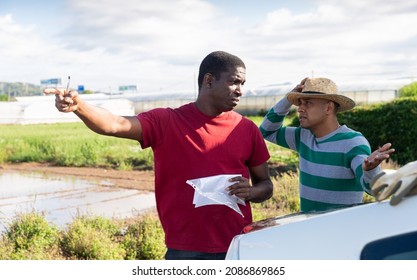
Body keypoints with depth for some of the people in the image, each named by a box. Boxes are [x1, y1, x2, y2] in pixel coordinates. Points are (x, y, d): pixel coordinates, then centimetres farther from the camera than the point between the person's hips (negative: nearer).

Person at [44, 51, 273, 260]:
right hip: (185, 253, -2)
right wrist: (78, 105, -36)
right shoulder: (166, 122, -3)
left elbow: (265, 185, 12)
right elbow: (116, 125, -18)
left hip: (239, 250, 2)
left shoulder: (246, 129, 4)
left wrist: (250, 192, -11)